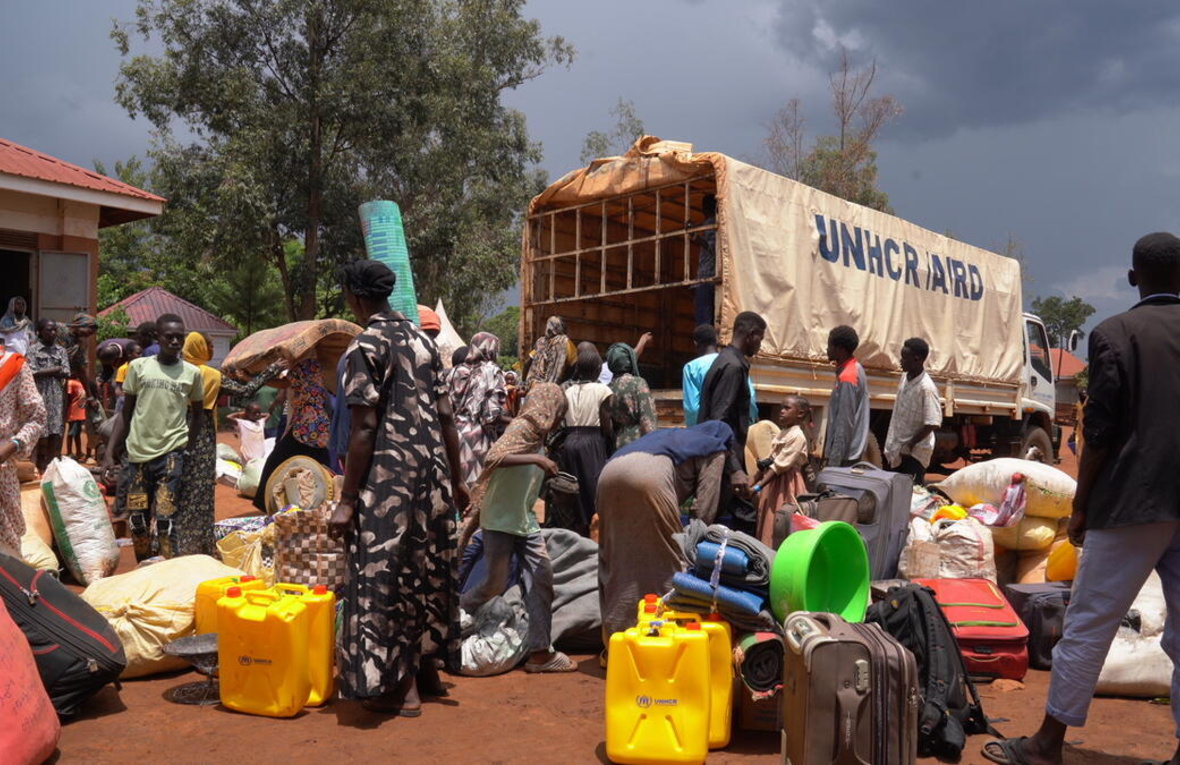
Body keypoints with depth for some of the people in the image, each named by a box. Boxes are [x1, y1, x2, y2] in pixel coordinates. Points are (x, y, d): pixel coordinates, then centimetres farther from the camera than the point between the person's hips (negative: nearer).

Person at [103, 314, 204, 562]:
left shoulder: (192, 373, 4)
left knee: (165, 516, -10)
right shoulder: (138, 367, 4)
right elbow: (126, 413, 9)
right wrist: (109, 452, 4)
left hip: (171, 452, -2)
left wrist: (191, 446, 3)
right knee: (136, 517, 5)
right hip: (137, 452, 2)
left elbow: (198, 413, 15)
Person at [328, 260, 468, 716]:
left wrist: (347, 500, -11)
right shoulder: (422, 341, 13)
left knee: (382, 575, 2)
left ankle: (401, 687, 7)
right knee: (426, 568, 16)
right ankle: (427, 669, 28)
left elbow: (364, 429, -14)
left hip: (388, 475, -7)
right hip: (432, 471, 7)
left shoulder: (366, 345, -8)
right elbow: (447, 420, 12)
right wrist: (455, 481, 19)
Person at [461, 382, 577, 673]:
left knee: (542, 578, 0)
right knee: (496, 584, -2)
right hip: (500, 520, -8)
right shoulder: (521, 428, -15)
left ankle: (540, 651, 4)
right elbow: (494, 457, -33)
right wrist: (536, 458, -34)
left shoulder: (537, 434, 10)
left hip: (525, 521, 8)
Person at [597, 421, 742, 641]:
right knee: (666, 558, 7)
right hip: (649, 474, -7)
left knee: (620, 559, 14)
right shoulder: (715, 449, 24)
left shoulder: (675, 436, 42)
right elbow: (704, 510, 16)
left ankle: (617, 633, 19)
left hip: (610, 471, 7)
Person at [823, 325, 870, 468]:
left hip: (845, 454, -10)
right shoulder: (855, 368, 10)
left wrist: (834, 461, -20)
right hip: (853, 450, 10)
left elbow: (844, 424, -22)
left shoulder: (847, 378, -20)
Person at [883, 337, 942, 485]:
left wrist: (910, 444, -16)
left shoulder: (926, 388, -21)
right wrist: (891, 444, 14)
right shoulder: (905, 378, 4)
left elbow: (932, 423, -22)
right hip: (897, 450, 8)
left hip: (914, 452, -8)